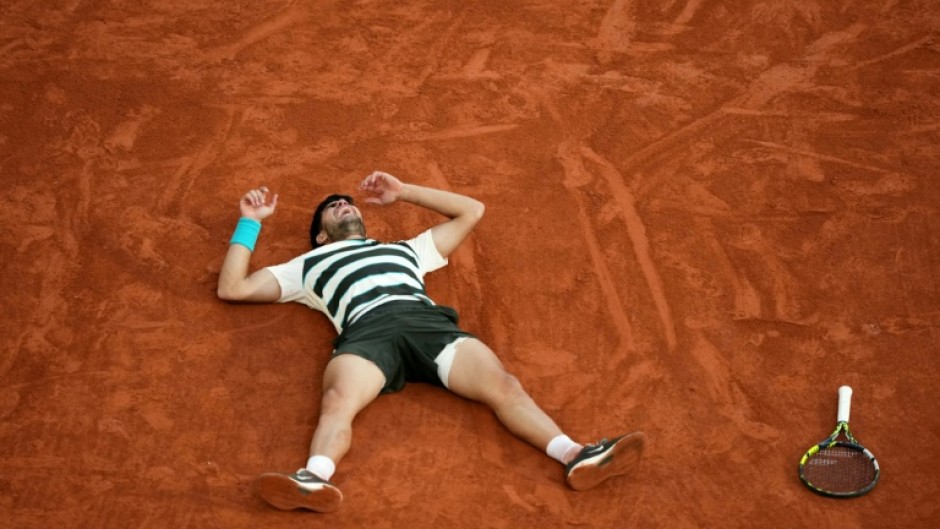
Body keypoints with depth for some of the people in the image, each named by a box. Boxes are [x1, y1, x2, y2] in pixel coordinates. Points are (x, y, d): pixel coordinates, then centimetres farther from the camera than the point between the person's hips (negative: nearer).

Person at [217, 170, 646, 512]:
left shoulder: (403, 249, 44)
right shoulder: (309, 265, 38)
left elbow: (471, 211, 48)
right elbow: (233, 288, 34)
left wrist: (403, 192, 47)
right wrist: (250, 222, 36)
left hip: (430, 322, 2)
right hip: (366, 332, -2)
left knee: (502, 385, -25)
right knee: (336, 402, -37)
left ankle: (575, 457, -42)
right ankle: (315, 481, -62)